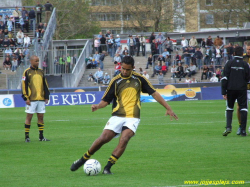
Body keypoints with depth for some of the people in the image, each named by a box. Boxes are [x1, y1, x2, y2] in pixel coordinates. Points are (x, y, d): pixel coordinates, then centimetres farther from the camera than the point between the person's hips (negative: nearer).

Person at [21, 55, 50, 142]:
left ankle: (41, 136, 11)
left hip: (41, 99, 5)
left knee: (41, 117, 5)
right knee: (29, 117, -3)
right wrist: (26, 98, -11)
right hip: (31, 99, -5)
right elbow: (24, 85, -5)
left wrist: (46, 97, 11)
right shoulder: (27, 72, -2)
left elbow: (45, 85, 17)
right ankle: (27, 137, 1)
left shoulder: (41, 72, 14)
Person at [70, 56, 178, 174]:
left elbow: (154, 93, 10)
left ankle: (108, 167, -18)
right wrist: (98, 106, -16)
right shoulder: (115, 81, 4)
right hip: (117, 116, 0)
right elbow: (106, 100, 7)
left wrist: (168, 108, 7)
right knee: (103, 138, -12)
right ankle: (83, 160, 8)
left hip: (132, 118, 0)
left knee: (124, 140, -24)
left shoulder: (139, 79, 7)